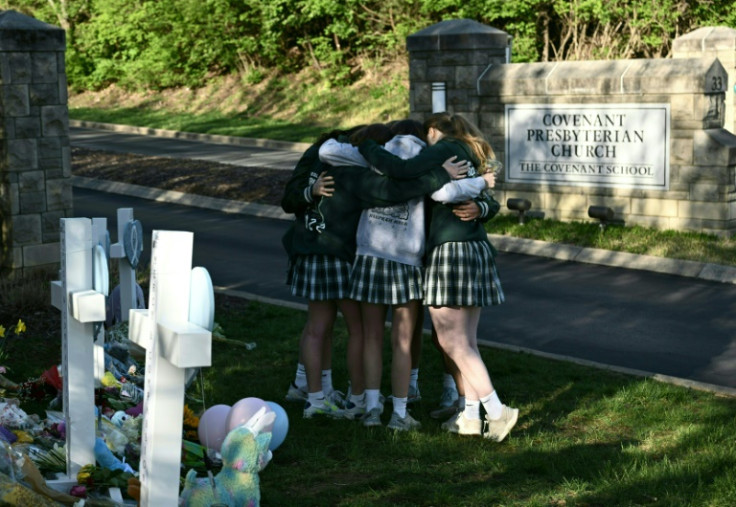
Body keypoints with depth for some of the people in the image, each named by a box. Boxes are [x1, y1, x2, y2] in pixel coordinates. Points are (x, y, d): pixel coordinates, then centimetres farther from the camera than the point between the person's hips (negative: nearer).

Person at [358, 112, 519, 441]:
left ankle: (497, 411, -9)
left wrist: (364, 146, -7)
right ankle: (471, 415, 12)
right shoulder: (471, 157, 21)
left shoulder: (445, 148, -4)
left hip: (451, 248, -9)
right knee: (467, 341, 11)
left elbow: (404, 170, -18)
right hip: (478, 249, 9)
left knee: (453, 342, -6)